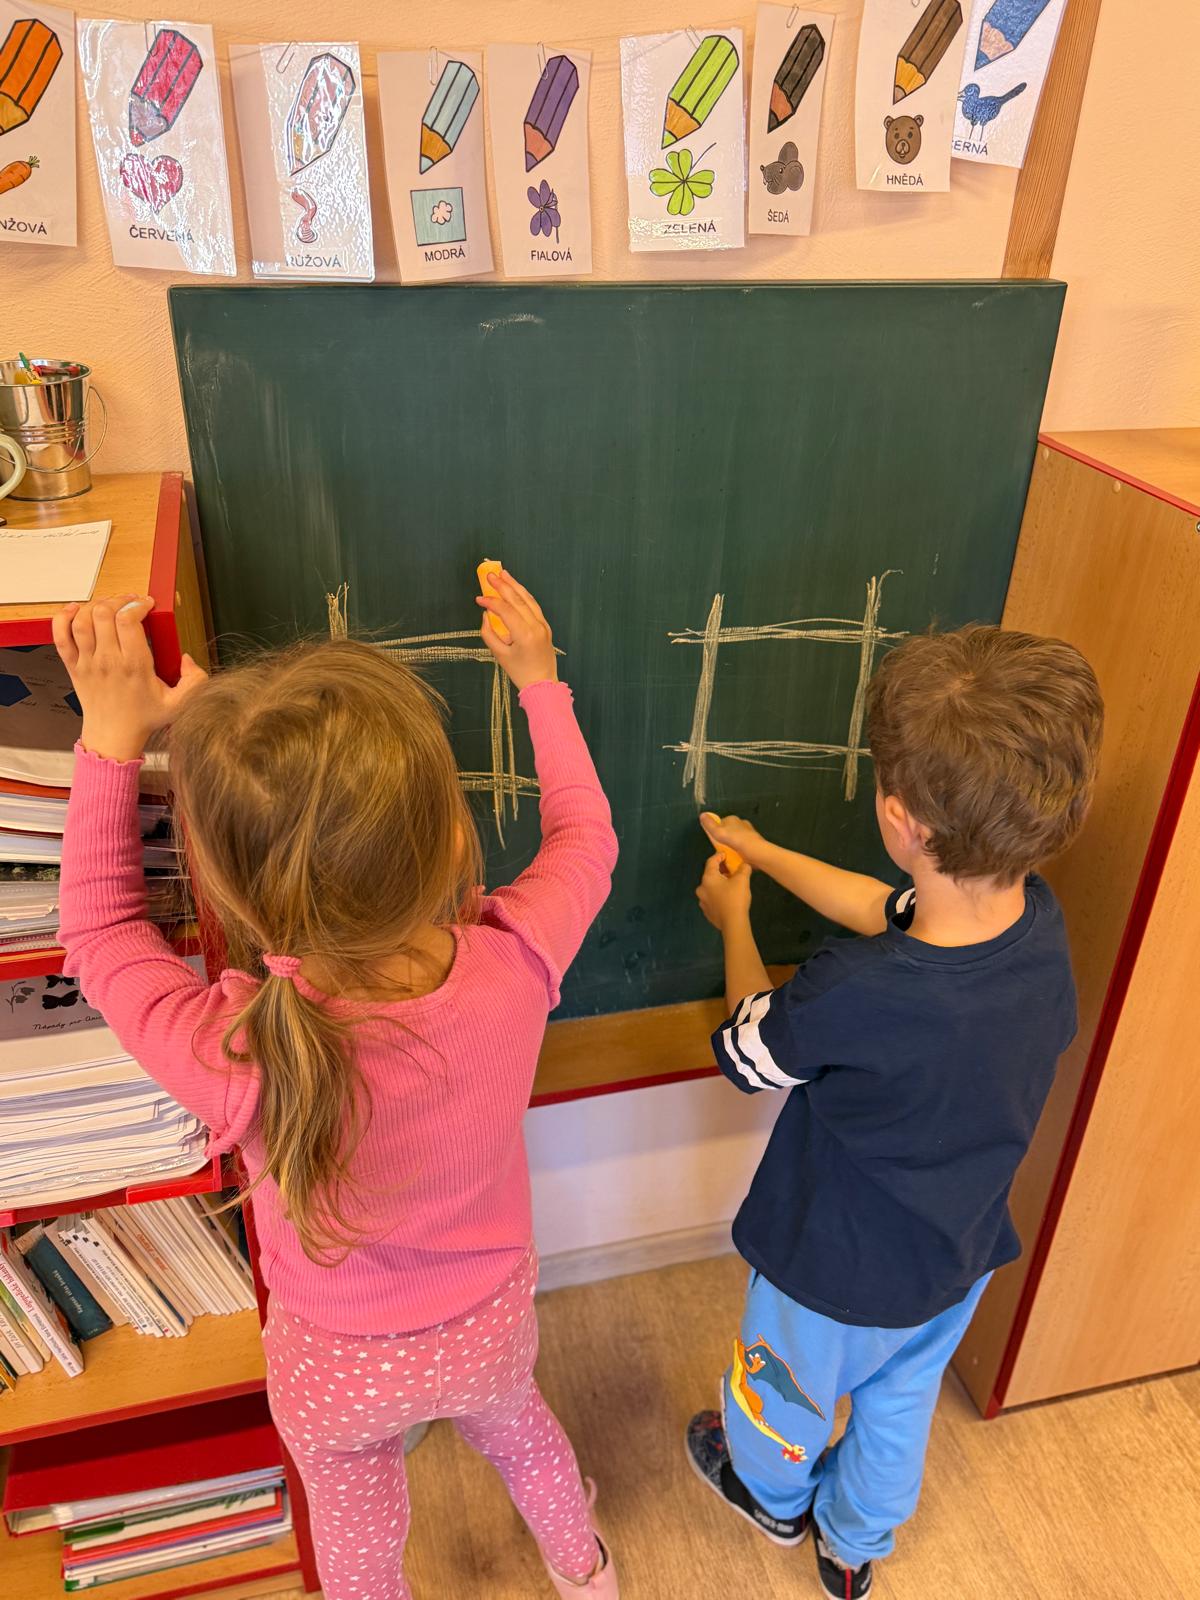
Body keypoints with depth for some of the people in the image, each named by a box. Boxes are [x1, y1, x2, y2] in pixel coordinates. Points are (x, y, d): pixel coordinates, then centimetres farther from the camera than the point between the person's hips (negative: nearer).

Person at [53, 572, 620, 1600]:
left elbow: (102, 929, -20)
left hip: (338, 1365, -2)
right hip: (492, 1322, 2)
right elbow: (583, 838, -13)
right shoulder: (514, 967, -37)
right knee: (515, 1423, 37)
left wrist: (113, 735, -19)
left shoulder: (237, 1060, -42)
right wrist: (539, 681, -3)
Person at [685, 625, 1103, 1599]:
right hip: (962, 1257, 5)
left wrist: (733, 919, -3)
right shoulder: (1038, 917, -24)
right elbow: (888, 910, -4)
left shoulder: (854, 998, -44)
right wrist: (764, 854, 7)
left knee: (786, 1392, 30)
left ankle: (773, 1496, 62)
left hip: (842, 1274, -5)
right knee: (900, 1402, 33)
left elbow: (752, 1051, -20)